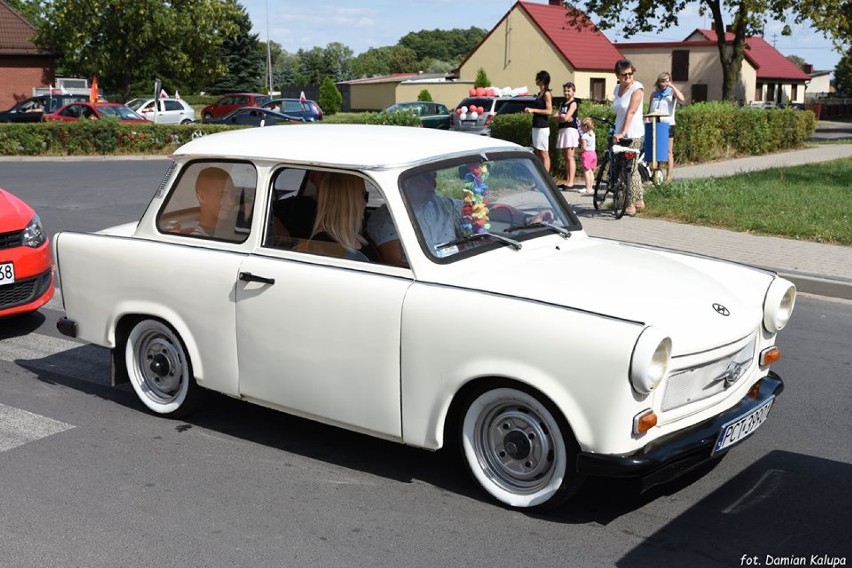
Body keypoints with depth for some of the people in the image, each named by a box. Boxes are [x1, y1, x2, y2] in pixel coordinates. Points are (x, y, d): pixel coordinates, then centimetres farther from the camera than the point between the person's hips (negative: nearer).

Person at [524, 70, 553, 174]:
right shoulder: (540, 93, 16)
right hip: (536, 126, 9)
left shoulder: (547, 93, -9)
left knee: (544, 154, -7)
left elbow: (549, 111, -16)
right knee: (538, 153, 9)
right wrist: (530, 110, 11)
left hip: (543, 126, -9)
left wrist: (533, 110, -15)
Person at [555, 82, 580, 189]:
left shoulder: (573, 103, -4)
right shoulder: (563, 104, 19)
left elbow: (566, 118, -14)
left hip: (570, 130, -8)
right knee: (565, 157, 8)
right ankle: (567, 181, 12)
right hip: (562, 130, 8)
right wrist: (562, 116, -10)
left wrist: (561, 116, 4)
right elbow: (556, 117, 8)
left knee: (570, 157, -11)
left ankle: (571, 182, -14)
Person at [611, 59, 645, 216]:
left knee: (630, 168, -6)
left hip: (633, 135, -8)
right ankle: (638, 200, 24)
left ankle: (631, 204, -1)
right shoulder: (617, 88, 11)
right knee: (631, 167, 14)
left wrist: (623, 132, -27)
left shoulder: (637, 88, -10)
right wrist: (617, 131, 12)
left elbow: (631, 112, -19)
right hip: (620, 134, 8)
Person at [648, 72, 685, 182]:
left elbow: (681, 99, -19)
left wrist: (672, 86, -15)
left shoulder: (672, 92, 3)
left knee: (668, 152, -1)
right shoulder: (654, 94, 13)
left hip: (668, 124, -4)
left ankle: (668, 177, 0)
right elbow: (649, 110, 17)